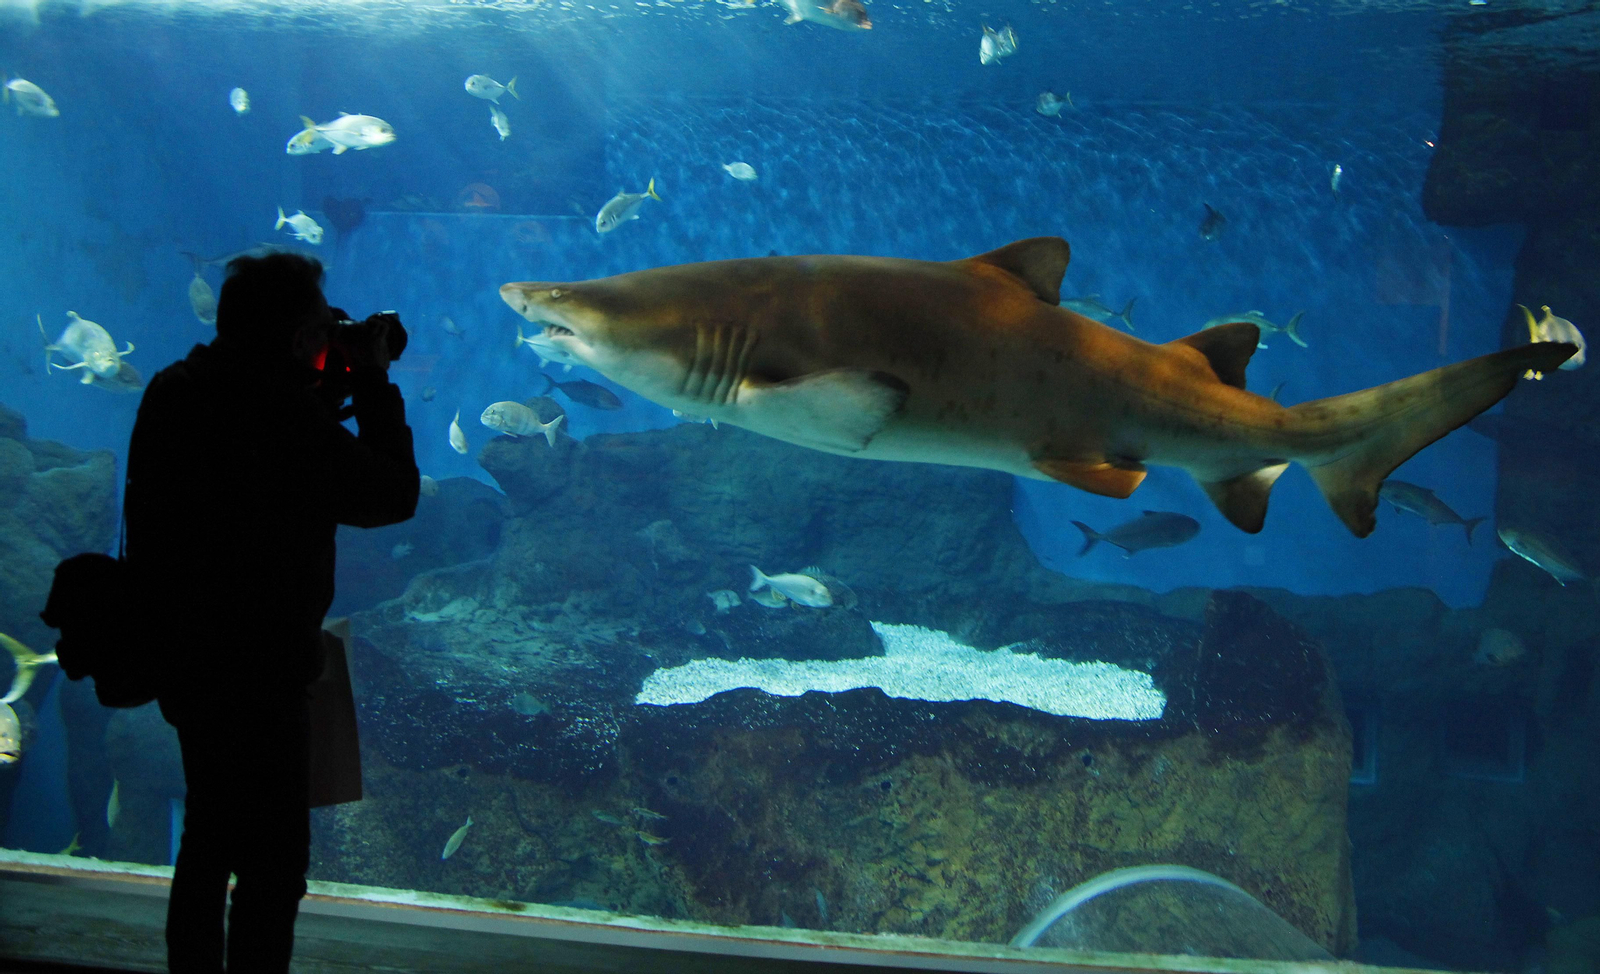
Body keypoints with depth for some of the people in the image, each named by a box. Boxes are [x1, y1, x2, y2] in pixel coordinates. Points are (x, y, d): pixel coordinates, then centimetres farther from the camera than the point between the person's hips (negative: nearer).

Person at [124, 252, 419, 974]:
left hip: (184, 660, 9)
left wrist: (331, 394, 9)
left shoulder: (171, 392, 4)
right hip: (254, 672, -9)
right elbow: (393, 495, -13)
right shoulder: (285, 415, -23)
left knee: (210, 843, 23)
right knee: (273, 860, 1)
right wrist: (373, 386, -5)